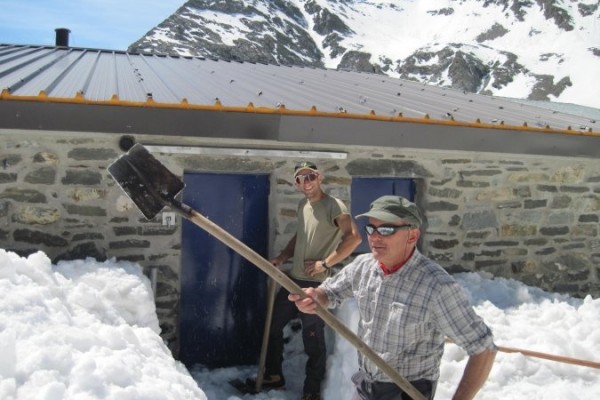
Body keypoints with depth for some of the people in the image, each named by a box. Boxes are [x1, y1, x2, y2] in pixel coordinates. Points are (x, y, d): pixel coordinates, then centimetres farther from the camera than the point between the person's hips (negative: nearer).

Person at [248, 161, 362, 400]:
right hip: (294, 279, 9)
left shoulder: (333, 206, -15)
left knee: (313, 338, 0)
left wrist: (325, 263, -24)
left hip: (315, 284, -8)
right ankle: (273, 376, 33)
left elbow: (354, 237, -27)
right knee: (272, 325, 16)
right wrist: (282, 258, 10)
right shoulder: (302, 205, 12)